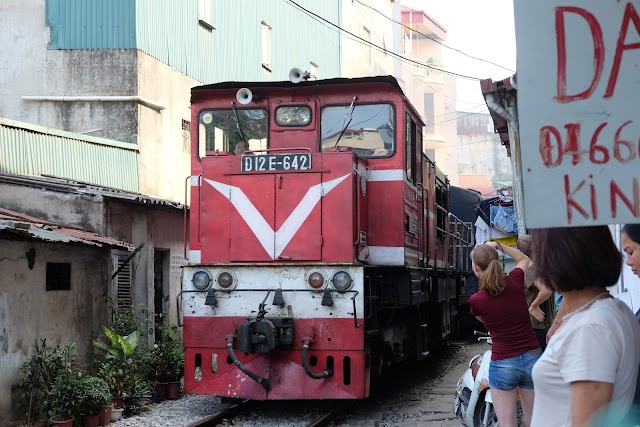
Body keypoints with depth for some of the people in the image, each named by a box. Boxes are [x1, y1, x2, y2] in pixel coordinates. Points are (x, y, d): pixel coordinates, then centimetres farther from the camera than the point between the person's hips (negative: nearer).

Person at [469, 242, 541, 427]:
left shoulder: (476, 300, -11)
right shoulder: (514, 281, -4)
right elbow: (524, 259, 20)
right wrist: (499, 246, 22)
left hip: (502, 364, -3)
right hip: (532, 358, 4)